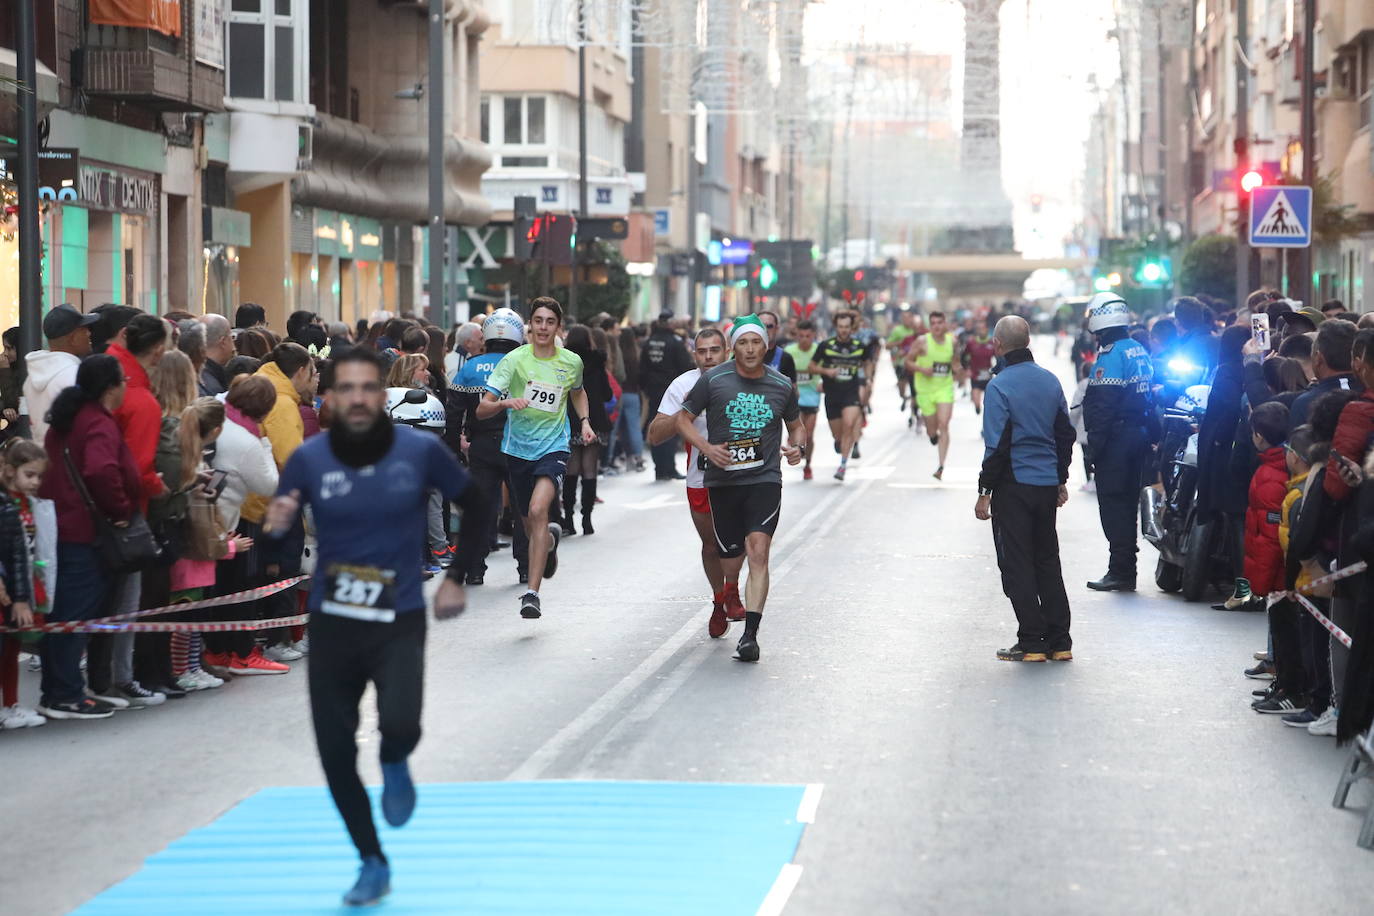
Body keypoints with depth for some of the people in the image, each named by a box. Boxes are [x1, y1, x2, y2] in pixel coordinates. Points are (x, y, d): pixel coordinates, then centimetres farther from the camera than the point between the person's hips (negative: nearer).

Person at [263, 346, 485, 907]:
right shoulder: (308, 460, -8)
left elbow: (474, 507, 7)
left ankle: (395, 765, 13)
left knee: (400, 724, -26)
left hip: (399, 621, -2)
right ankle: (372, 864, 25)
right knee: (335, 753, 2)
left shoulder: (421, 451, -10)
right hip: (331, 623, 2)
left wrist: (457, 578, 2)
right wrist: (276, 528, -25)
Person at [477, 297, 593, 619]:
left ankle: (532, 593, -25)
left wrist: (585, 421, 9)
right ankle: (551, 538, 53)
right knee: (530, 527, 13)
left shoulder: (572, 362, 0)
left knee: (538, 510, -25)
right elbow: (481, 410, -13)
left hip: (554, 447, -1)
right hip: (519, 447, 1)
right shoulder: (515, 360, -8)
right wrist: (505, 403, -32)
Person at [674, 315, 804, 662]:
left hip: (764, 479, 0)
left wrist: (798, 447, -2)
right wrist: (706, 448, -13)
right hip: (723, 480, 0)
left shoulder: (782, 385, 4)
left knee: (758, 551, -19)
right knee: (730, 563, 7)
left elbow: (795, 425, 19)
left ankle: (750, 635, -22)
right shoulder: (713, 380, -3)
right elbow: (684, 418, 4)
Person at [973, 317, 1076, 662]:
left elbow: (997, 445, -15)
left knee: (1017, 564, 0)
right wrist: (1061, 480, 23)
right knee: (1048, 560, 13)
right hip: (1048, 484, 6)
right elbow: (1066, 434, 15)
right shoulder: (1050, 381, 8)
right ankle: (1059, 642, 13)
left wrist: (985, 492, -9)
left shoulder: (1000, 385, -13)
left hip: (1014, 485, -6)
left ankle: (1032, 643, -1)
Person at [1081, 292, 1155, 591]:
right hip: (1140, 435, 9)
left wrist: (1095, 442, -17)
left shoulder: (1110, 355, -16)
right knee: (1128, 503, 14)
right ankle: (1126, 571, 19)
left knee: (1113, 503, -5)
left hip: (1116, 440, -9)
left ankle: (1120, 572, -5)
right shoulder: (1140, 351, 12)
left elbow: (1102, 405, -20)